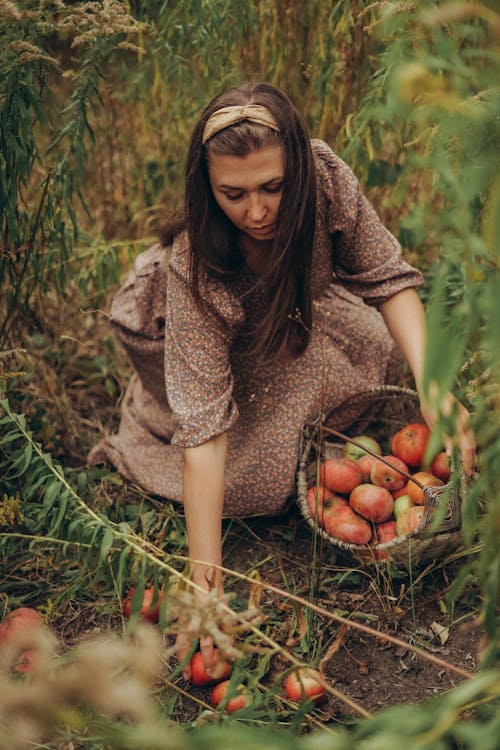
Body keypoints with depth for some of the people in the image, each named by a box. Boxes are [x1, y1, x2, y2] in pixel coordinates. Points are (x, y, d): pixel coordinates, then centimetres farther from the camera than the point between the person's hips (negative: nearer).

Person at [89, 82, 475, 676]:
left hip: (298, 319, 4)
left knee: (367, 339, -26)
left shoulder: (326, 179, -31)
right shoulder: (192, 269, -39)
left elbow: (389, 279, -21)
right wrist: (205, 585, -43)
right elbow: (204, 425, -40)